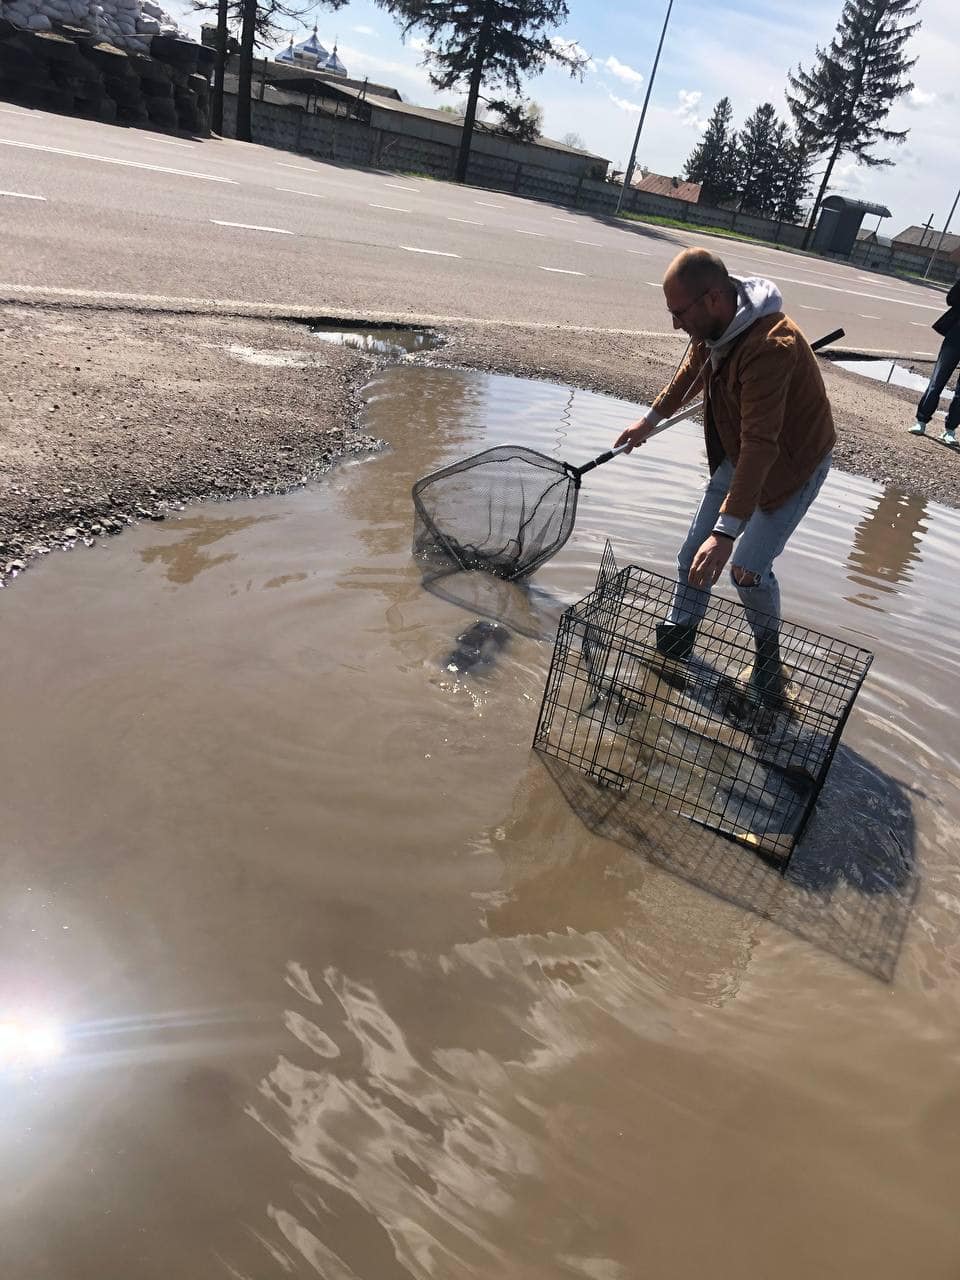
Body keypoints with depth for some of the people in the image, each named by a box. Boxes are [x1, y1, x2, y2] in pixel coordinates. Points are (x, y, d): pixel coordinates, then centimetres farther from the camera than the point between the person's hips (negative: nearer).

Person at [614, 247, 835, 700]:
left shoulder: (771, 347, -37)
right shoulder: (714, 325, -10)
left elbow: (761, 445, -44)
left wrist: (727, 531, -51)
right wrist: (652, 418, 27)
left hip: (792, 462, -7)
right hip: (738, 454, 8)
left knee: (748, 568, -13)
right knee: (697, 550, 6)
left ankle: (768, 652, 14)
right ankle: (676, 637, 23)